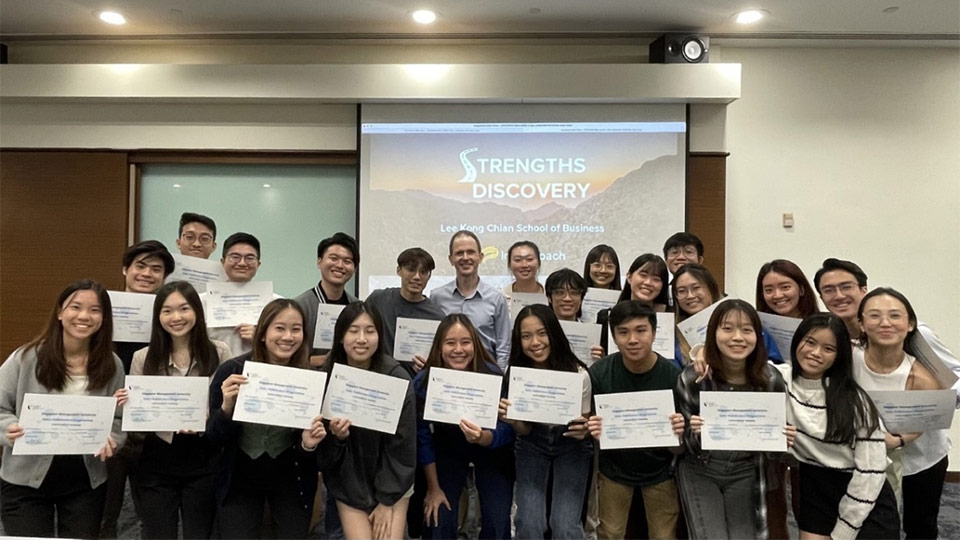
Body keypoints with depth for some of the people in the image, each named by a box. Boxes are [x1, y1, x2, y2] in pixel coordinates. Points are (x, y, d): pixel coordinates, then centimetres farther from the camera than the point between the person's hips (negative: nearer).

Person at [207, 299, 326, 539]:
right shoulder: (231, 371, -15)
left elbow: (308, 444, -2)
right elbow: (215, 439, -9)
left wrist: (309, 445, -24)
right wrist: (227, 406, -27)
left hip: (291, 479, 1)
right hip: (239, 479, 0)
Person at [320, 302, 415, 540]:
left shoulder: (397, 377, -19)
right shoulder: (326, 377, -12)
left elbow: (402, 445, -11)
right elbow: (323, 449, -4)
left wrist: (387, 499, -8)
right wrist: (336, 436, -25)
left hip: (393, 482, -1)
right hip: (348, 484, 1)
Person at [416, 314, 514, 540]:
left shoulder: (493, 376, -28)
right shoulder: (423, 381, -23)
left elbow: (506, 432, -25)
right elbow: (422, 437, -13)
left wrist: (481, 437, -47)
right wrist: (433, 488, -10)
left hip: (492, 450, -1)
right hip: (447, 447, 1)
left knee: (497, 522, -8)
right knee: (438, 520, -5)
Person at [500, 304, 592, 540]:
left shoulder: (578, 374, -24)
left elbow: (585, 424, -9)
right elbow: (525, 430, -7)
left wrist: (583, 430, -32)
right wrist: (512, 420, -29)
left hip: (571, 446, -1)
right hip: (532, 445, 2)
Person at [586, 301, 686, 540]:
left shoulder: (674, 375, -22)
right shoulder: (599, 373, -21)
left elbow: (680, 447, -11)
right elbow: (591, 424, -9)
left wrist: (679, 431, -34)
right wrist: (592, 430, -32)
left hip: (660, 470, 0)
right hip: (614, 468, 0)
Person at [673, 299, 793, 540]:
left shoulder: (771, 378, -11)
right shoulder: (692, 377, -17)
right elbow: (687, 444, -8)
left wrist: (783, 438, -17)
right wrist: (696, 434, -29)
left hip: (745, 473, 2)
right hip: (699, 471, -2)